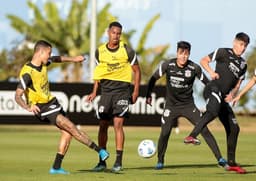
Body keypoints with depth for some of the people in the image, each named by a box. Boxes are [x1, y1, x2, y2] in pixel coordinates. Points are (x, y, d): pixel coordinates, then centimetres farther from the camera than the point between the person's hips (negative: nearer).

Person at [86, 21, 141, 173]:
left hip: (122, 89, -4)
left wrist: (136, 91, -2)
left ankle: (119, 162, -10)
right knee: (103, 125, 4)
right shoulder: (100, 51, 5)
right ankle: (102, 162, 13)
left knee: (118, 124, -12)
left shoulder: (127, 51, -5)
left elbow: (137, 71, 3)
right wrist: (95, 91, 12)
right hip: (106, 90, 4)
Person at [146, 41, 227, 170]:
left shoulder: (194, 68, -11)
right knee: (164, 133, -8)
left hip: (188, 105, 0)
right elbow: (154, 78, 2)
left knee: (204, 130, -10)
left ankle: (219, 159, -6)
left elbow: (207, 83, 2)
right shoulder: (167, 65, -12)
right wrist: (148, 95, -2)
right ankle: (160, 161, 15)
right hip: (171, 105, 0)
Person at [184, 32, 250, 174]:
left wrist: (232, 94, 5)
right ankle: (192, 136, -50)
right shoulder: (224, 52, 6)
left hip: (223, 98, 8)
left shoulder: (243, 64, 24)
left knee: (234, 128, 8)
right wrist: (211, 72, -17)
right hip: (213, 88, -8)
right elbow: (204, 61, 2)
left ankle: (231, 163, 17)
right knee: (213, 111, -39)